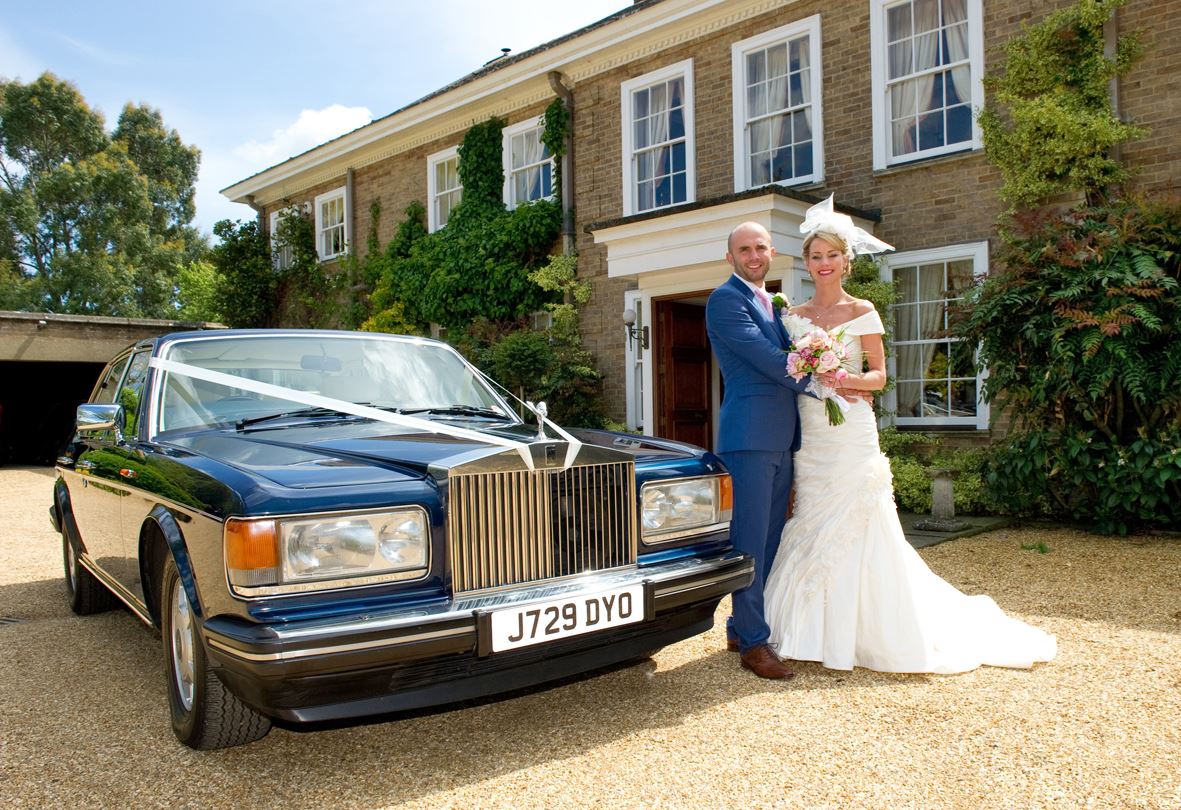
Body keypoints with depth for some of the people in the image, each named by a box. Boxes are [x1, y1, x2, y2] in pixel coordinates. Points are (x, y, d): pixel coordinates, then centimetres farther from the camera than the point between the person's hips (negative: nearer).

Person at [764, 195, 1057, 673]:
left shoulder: (862, 312, 0)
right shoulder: (795, 317, 11)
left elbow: (879, 376, -1)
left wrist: (843, 380, -18)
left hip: (851, 435, -4)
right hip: (809, 438, 4)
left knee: (856, 531, -3)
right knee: (812, 531, 6)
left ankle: (874, 633, 12)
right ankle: (816, 630, 19)